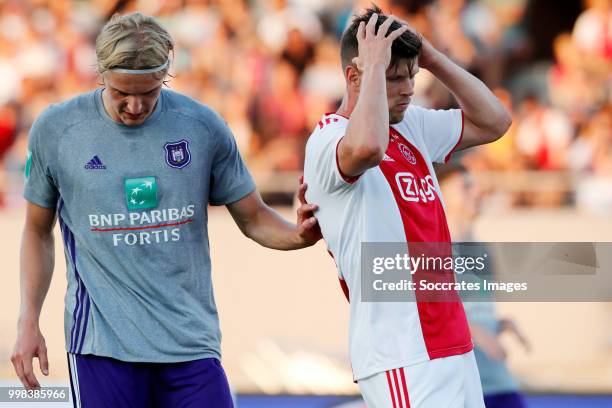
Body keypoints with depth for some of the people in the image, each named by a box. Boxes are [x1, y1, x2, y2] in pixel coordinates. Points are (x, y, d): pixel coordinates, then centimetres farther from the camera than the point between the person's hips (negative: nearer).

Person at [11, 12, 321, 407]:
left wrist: (299, 235, -11)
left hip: (191, 340, 1)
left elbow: (253, 218, 11)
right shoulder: (55, 129, 0)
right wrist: (29, 321, 5)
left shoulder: (202, 126, 1)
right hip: (101, 344, -1)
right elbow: (38, 230, 13)